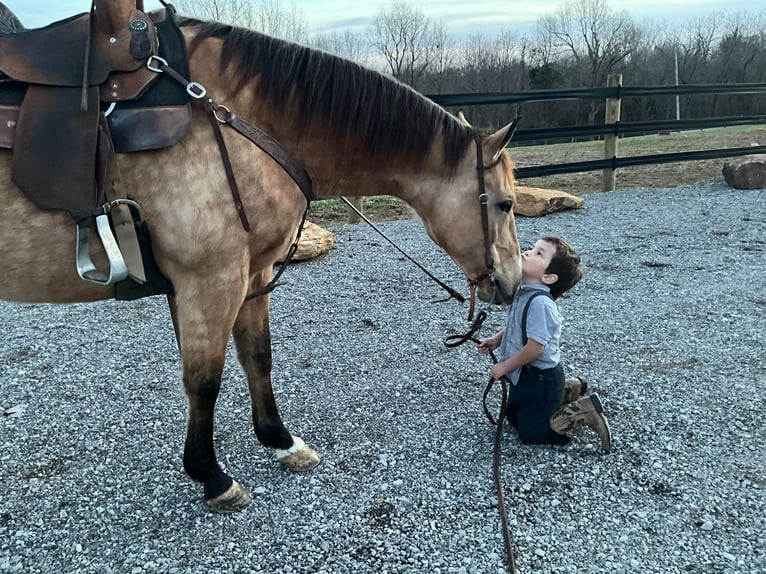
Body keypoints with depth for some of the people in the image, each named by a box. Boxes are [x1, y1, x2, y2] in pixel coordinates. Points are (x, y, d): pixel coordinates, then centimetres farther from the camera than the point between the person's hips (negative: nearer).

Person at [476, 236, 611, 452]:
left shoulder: (540, 302, -30)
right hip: (526, 374, 9)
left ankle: (585, 411, 6)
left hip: (541, 378, -9)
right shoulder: (523, 293, -2)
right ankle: (569, 390, 31)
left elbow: (535, 347, -29)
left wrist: (504, 367, -17)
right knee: (513, 417, 26)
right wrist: (496, 340, 2)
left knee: (530, 432, 2)